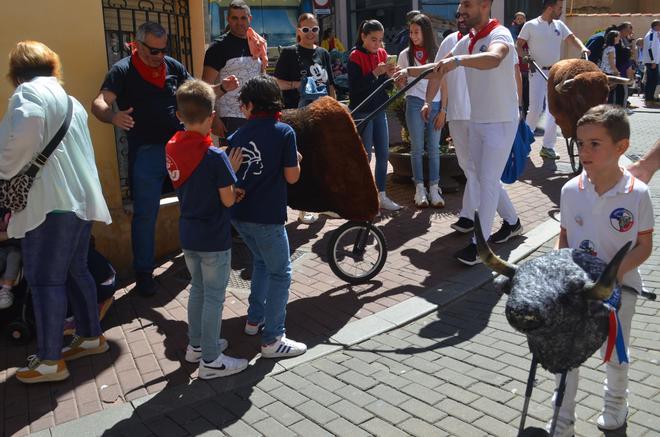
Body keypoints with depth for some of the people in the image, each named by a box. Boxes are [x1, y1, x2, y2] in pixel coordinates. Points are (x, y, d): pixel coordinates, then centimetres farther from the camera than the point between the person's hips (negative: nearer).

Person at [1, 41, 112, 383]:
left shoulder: (29, 92, -5)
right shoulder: (68, 99, 21)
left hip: (51, 202, -9)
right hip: (80, 199, 9)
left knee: (44, 279, -3)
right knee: (75, 270, 18)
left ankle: (50, 362, 3)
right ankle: (91, 337, 28)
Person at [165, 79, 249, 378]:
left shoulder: (172, 148, -2)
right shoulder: (215, 156, -23)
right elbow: (229, 200, -18)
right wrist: (232, 170, -6)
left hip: (187, 235, 7)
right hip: (214, 239, -7)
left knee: (198, 288, 23)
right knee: (214, 297, 5)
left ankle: (196, 345, 36)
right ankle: (210, 360, 15)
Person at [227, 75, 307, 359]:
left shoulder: (236, 137, 6)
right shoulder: (284, 132, -8)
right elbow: (292, 177, -9)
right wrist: (296, 159, 9)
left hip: (239, 214, 6)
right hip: (267, 216, -6)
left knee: (262, 262, 27)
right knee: (280, 273, 4)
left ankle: (255, 319, 34)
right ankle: (272, 340, 5)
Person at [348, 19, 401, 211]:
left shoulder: (382, 53, 9)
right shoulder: (355, 57, -10)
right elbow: (354, 87, -18)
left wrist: (389, 75, -7)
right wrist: (375, 73, -24)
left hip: (379, 111, 6)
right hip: (361, 112, -6)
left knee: (383, 154, 8)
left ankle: (381, 196, 17)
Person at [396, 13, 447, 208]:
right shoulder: (406, 54, 6)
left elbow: (444, 83, 5)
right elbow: (401, 83, 8)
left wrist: (443, 109, -1)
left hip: (435, 105, 0)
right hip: (415, 103, 0)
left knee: (433, 148, 1)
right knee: (417, 148, 0)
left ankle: (434, 189, 7)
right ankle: (420, 189, 6)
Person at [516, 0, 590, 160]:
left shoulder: (559, 25, 9)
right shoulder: (531, 25, -5)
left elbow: (572, 38, 8)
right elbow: (518, 45, -2)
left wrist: (582, 47, -12)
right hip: (537, 73, -5)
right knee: (536, 109, -11)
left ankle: (548, 146, 10)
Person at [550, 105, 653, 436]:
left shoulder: (637, 193, -14)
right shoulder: (571, 190, -7)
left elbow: (644, 245, -8)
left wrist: (620, 268, -23)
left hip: (619, 285, -2)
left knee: (614, 353, 15)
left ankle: (616, 403, 47)